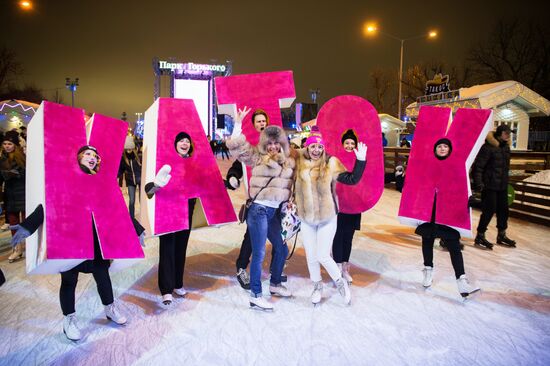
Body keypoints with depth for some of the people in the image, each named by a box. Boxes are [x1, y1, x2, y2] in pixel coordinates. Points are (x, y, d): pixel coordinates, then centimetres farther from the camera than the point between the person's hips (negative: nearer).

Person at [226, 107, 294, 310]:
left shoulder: (288, 161, 10)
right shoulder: (257, 156, -4)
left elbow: (289, 184, 19)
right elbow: (235, 146, -12)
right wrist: (238, 123, -14)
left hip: (275, 211, 7)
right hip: (259, 210, -6)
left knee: (282, 249, 17)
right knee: (259, 254, -4)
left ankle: (275, 284, 38)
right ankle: (255, 296, 8)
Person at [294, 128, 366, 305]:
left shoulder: (330, 164, -8)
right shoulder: (299, 163, -5)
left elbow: (353, 179, -7)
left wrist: (361, 160, -16)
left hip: (327, 218, -2)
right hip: (306, 219, 2)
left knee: (323, 256, -2)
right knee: (311, 257, 11)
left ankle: (341, 282, 25)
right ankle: (317, 286, 36)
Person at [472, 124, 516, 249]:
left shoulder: (506, 147, 11)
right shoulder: (488, 147, -15)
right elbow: (478, 166, -17)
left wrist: (506, 181, 20)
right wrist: (478, 182, -23)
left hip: (502, 186, 8)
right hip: (489, 186, -8)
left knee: (503, 210, 13)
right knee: (489, 210, -5)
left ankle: (501, 235, 28)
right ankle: (479, 237, 7)